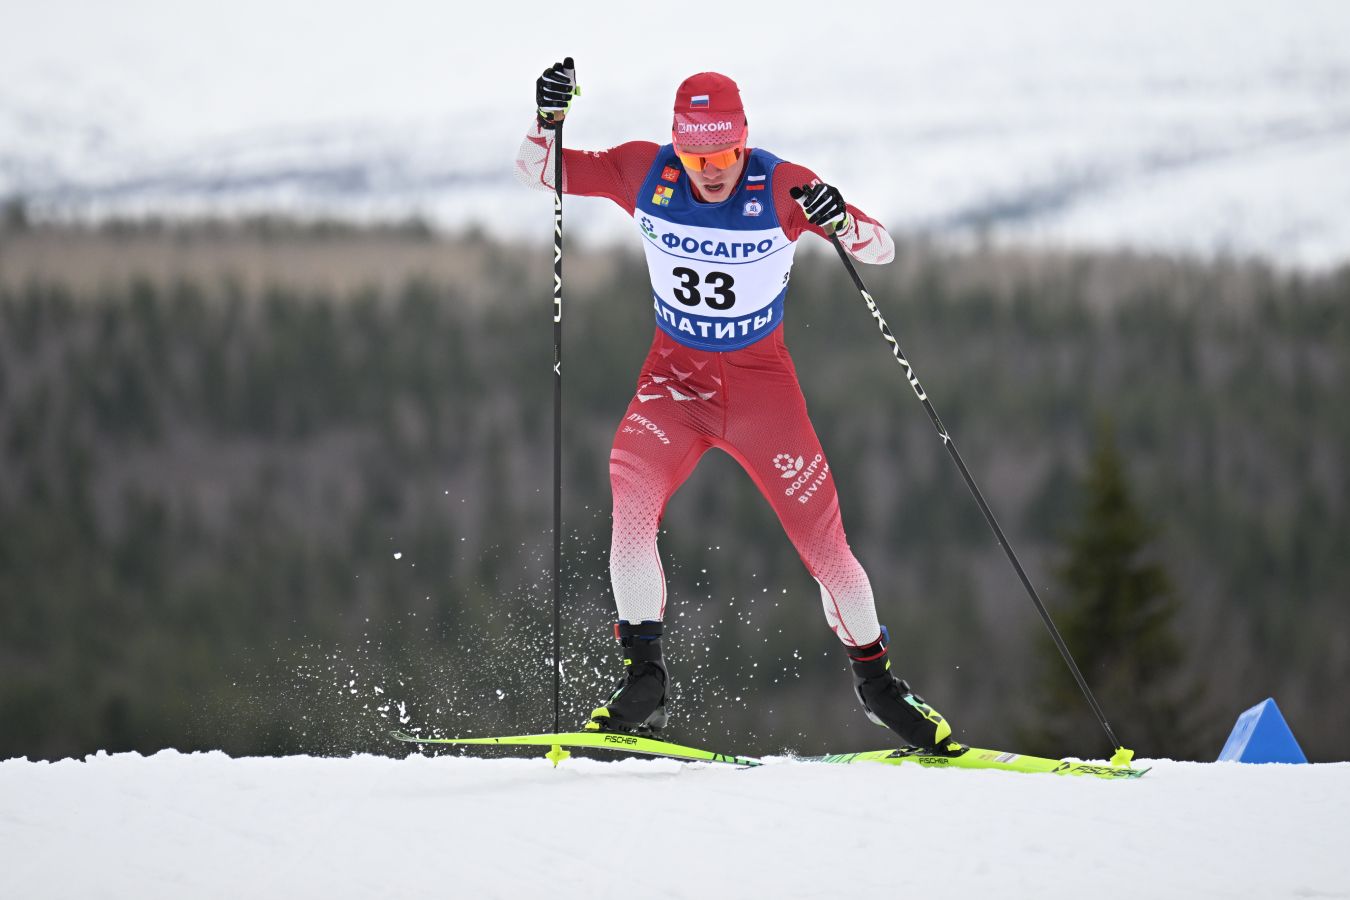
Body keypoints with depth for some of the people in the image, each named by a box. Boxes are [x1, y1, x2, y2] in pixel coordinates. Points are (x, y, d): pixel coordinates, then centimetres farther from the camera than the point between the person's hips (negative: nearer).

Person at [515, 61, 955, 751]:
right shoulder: (645, 175, -12)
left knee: (822, 535, -3)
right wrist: (549, 117, -24)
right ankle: (643, 679, -13)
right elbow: (536, 172, -4)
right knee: (629, 495, -25)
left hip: (761, 377, -1)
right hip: (677, 373, 1)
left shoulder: (781, 187, -17)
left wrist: (843, 225, -37)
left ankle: (875, 679, 20)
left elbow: (882, 250, -15)